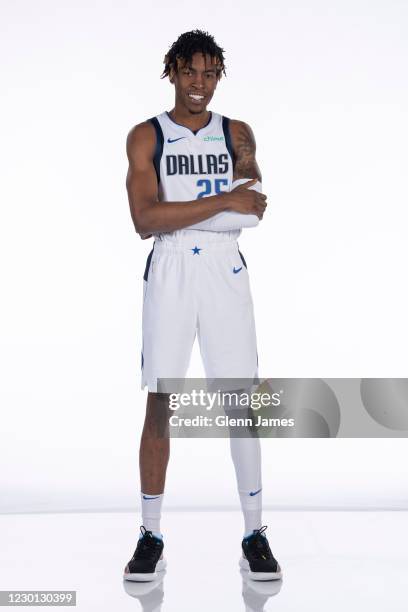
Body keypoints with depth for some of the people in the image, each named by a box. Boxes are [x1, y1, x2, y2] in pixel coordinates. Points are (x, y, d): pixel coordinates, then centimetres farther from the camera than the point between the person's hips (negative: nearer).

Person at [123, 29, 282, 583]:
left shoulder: (237, 134, 9)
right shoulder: (146, 137, 2)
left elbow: (251, 213, -2)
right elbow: (146, 220, -12)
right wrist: (224, 200, -15)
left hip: (225, 272, 2)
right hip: (169, 272, -1)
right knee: (159, 405, 1)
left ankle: (255, 535, 12)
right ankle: (151, 537, 14)